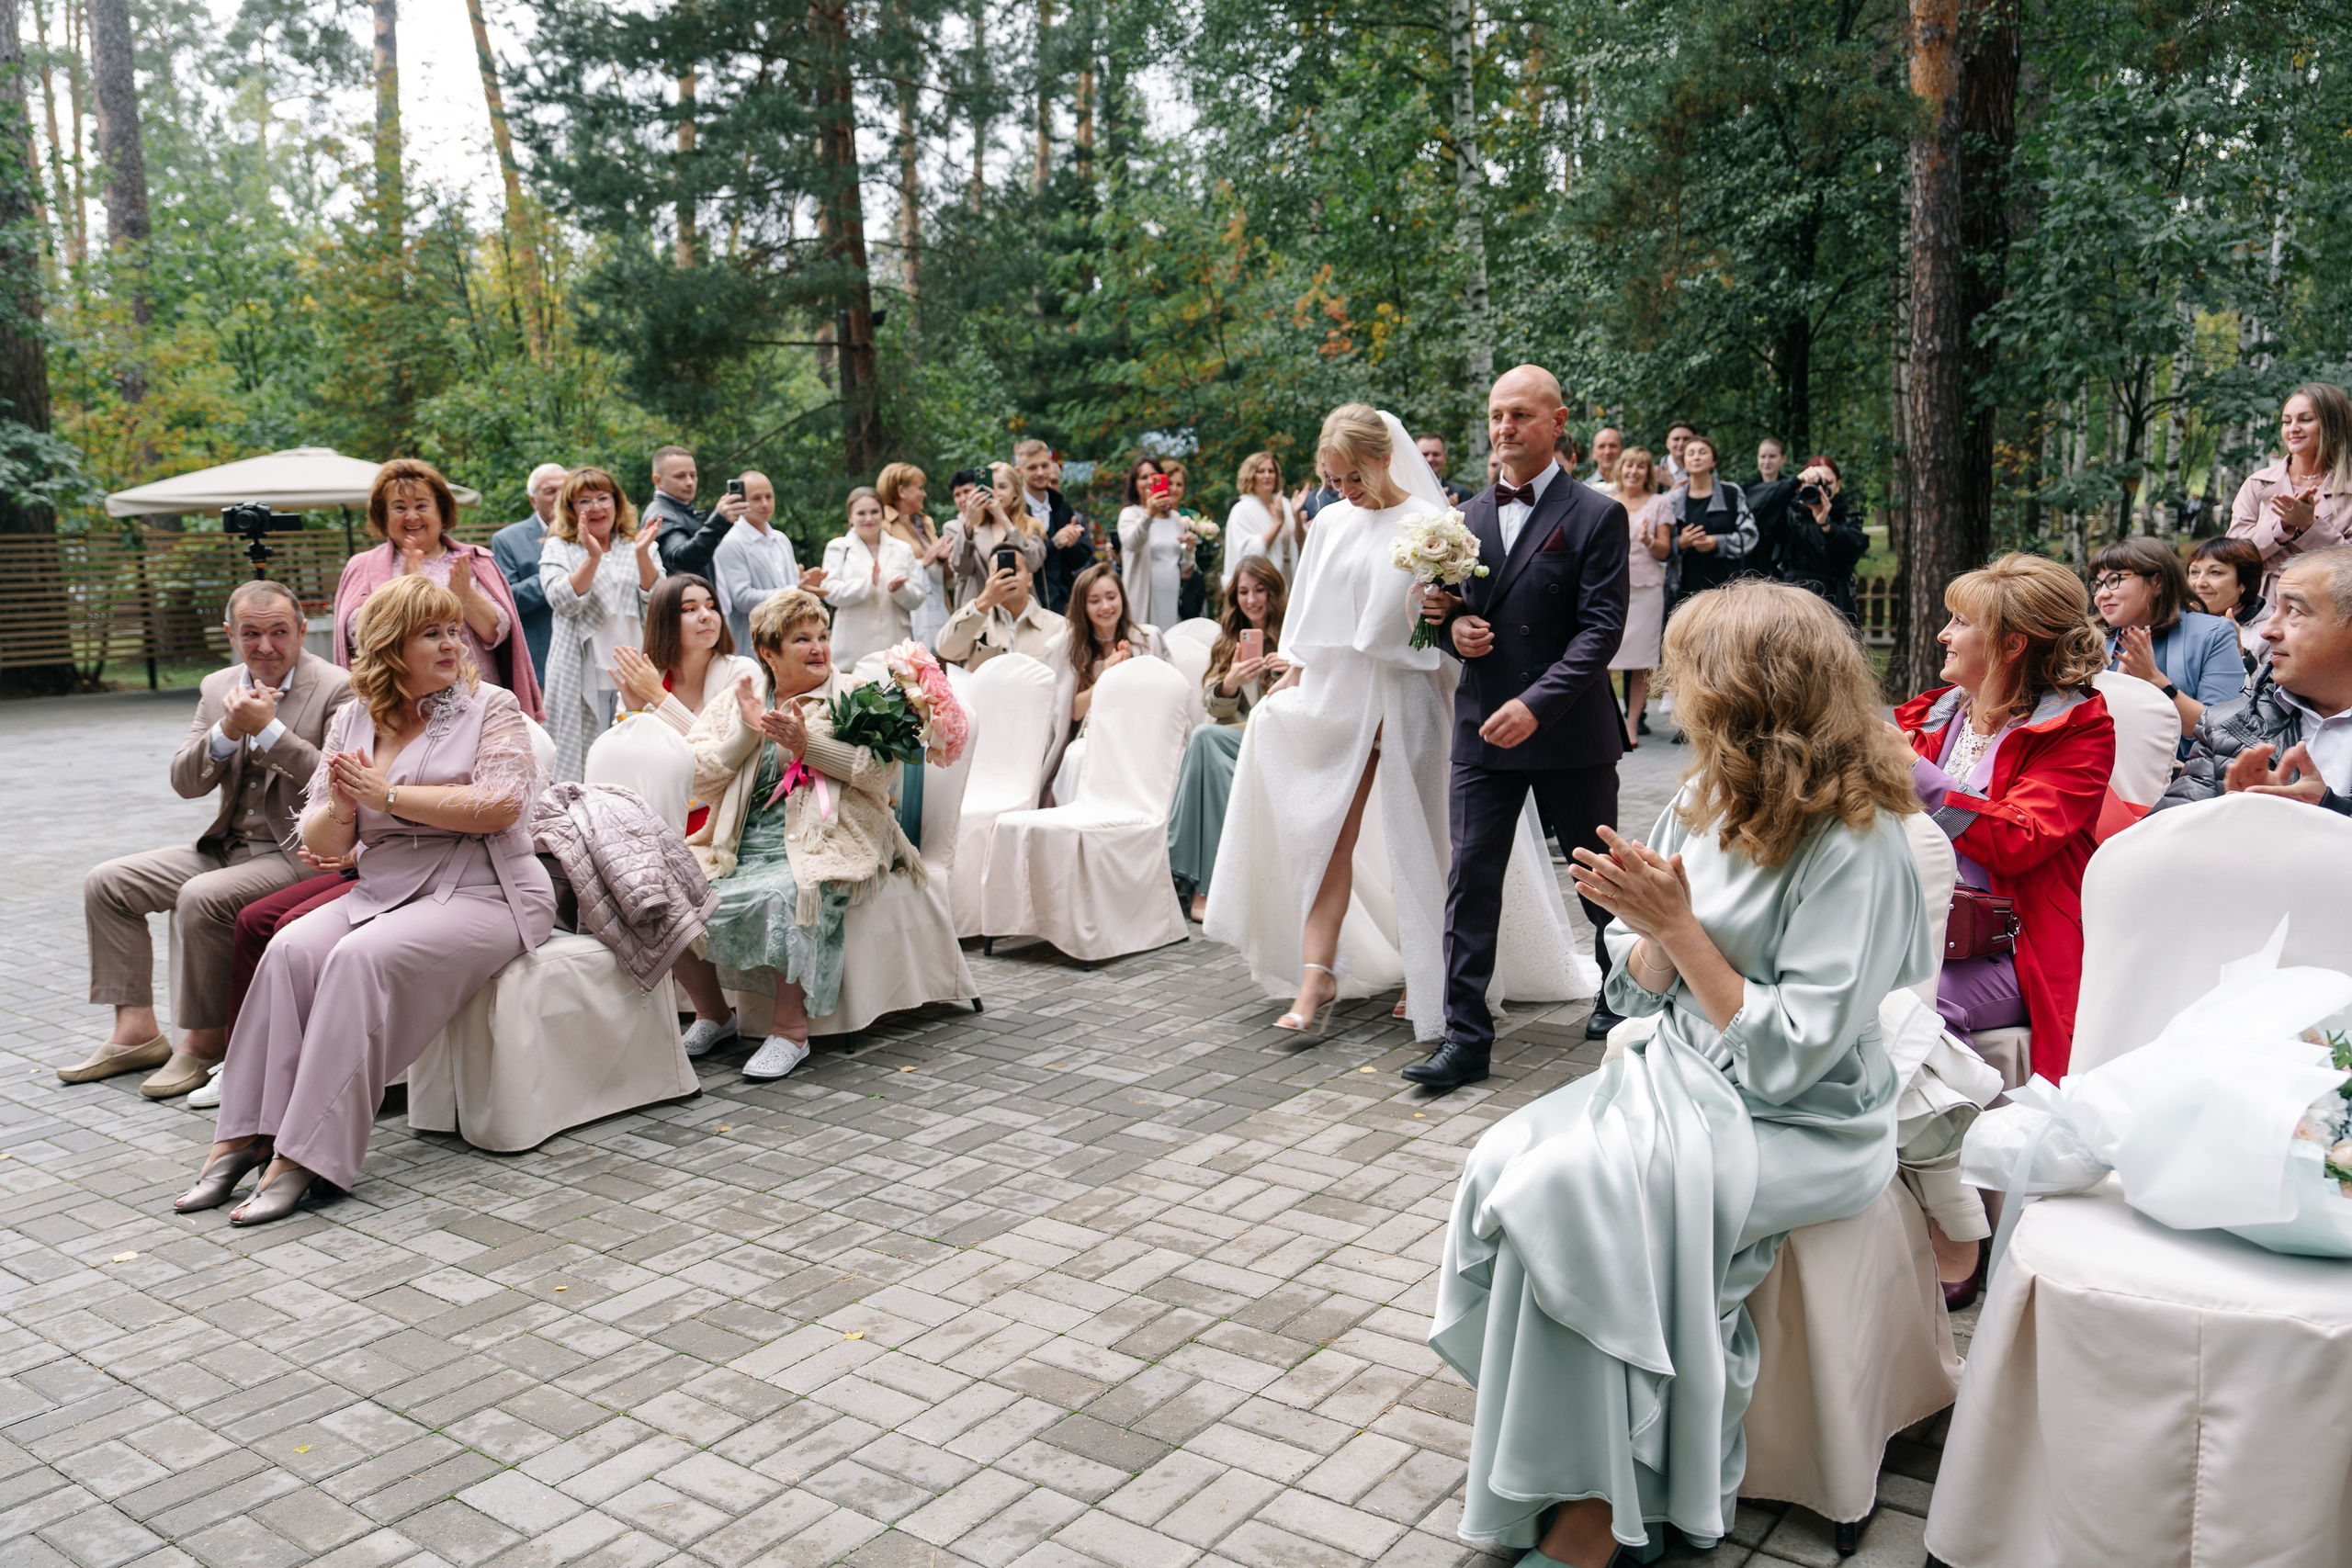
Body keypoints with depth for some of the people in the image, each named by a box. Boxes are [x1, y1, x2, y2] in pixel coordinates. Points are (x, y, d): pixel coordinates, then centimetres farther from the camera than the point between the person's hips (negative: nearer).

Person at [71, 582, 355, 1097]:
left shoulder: (337, 689, -10)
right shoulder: (217, 688, 10)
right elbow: (185, 783, 5)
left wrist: (267, 727, -21)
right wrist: (228, 730, -14)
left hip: (299, 852, -8)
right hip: (228, 845, 8)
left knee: (201, 898, -30)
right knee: (106, 882, 1)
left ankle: (205, 1040, -12)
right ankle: (136, 1029, 5)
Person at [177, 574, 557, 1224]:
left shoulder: (491, 707, 1)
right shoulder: (354, 720, 14)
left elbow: (501, 804, -16)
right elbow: (322, 843, 13)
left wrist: (386, 794, -14)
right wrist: (340, 809, -11)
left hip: (482, 892, -5)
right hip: (382, 891, 5)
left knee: (361, 958, -29)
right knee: (292, 949, -22)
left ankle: (306, 1157, -28)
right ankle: (246, 1133, -18)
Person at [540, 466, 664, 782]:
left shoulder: (641, 548, 14)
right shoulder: (558, 549, 9)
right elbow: (563, 602, -8)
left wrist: (642, 554, -14)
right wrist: (593, 556, -19)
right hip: (583, 678, -2)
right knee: (584, 763, -3)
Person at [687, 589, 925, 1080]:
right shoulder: (737, 700, 18)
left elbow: (883, 769, -7)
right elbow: (698, 779, 7)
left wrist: (808, 743, -14)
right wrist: (747, 731, -6)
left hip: (822, 843, -4)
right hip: (741, 846, 4)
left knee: (781, 897, -35)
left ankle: (791, 1028, -19)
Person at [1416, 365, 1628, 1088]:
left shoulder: (1597, 516, -6)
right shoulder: (1471, 518, 11)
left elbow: (1601, 627, -13)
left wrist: (1536, 704, -23)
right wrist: (1453, 625, -5)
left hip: (1571, 731, -4)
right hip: (1483, 729, 4)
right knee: (1470, 881, -1)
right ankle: (1466, 1037, 5)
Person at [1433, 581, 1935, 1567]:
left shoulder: (1855, 847, -17)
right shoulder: (1701, 806, 5)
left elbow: (1788, 1057, -20)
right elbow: (1639, 991, 9)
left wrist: (1681, 929, -20)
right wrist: (1652, 930, -13)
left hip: (1797, 1126, -7)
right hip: (1677, 1078, 7)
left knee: (1569, 1190, -27)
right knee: (1503, 1161, -16)